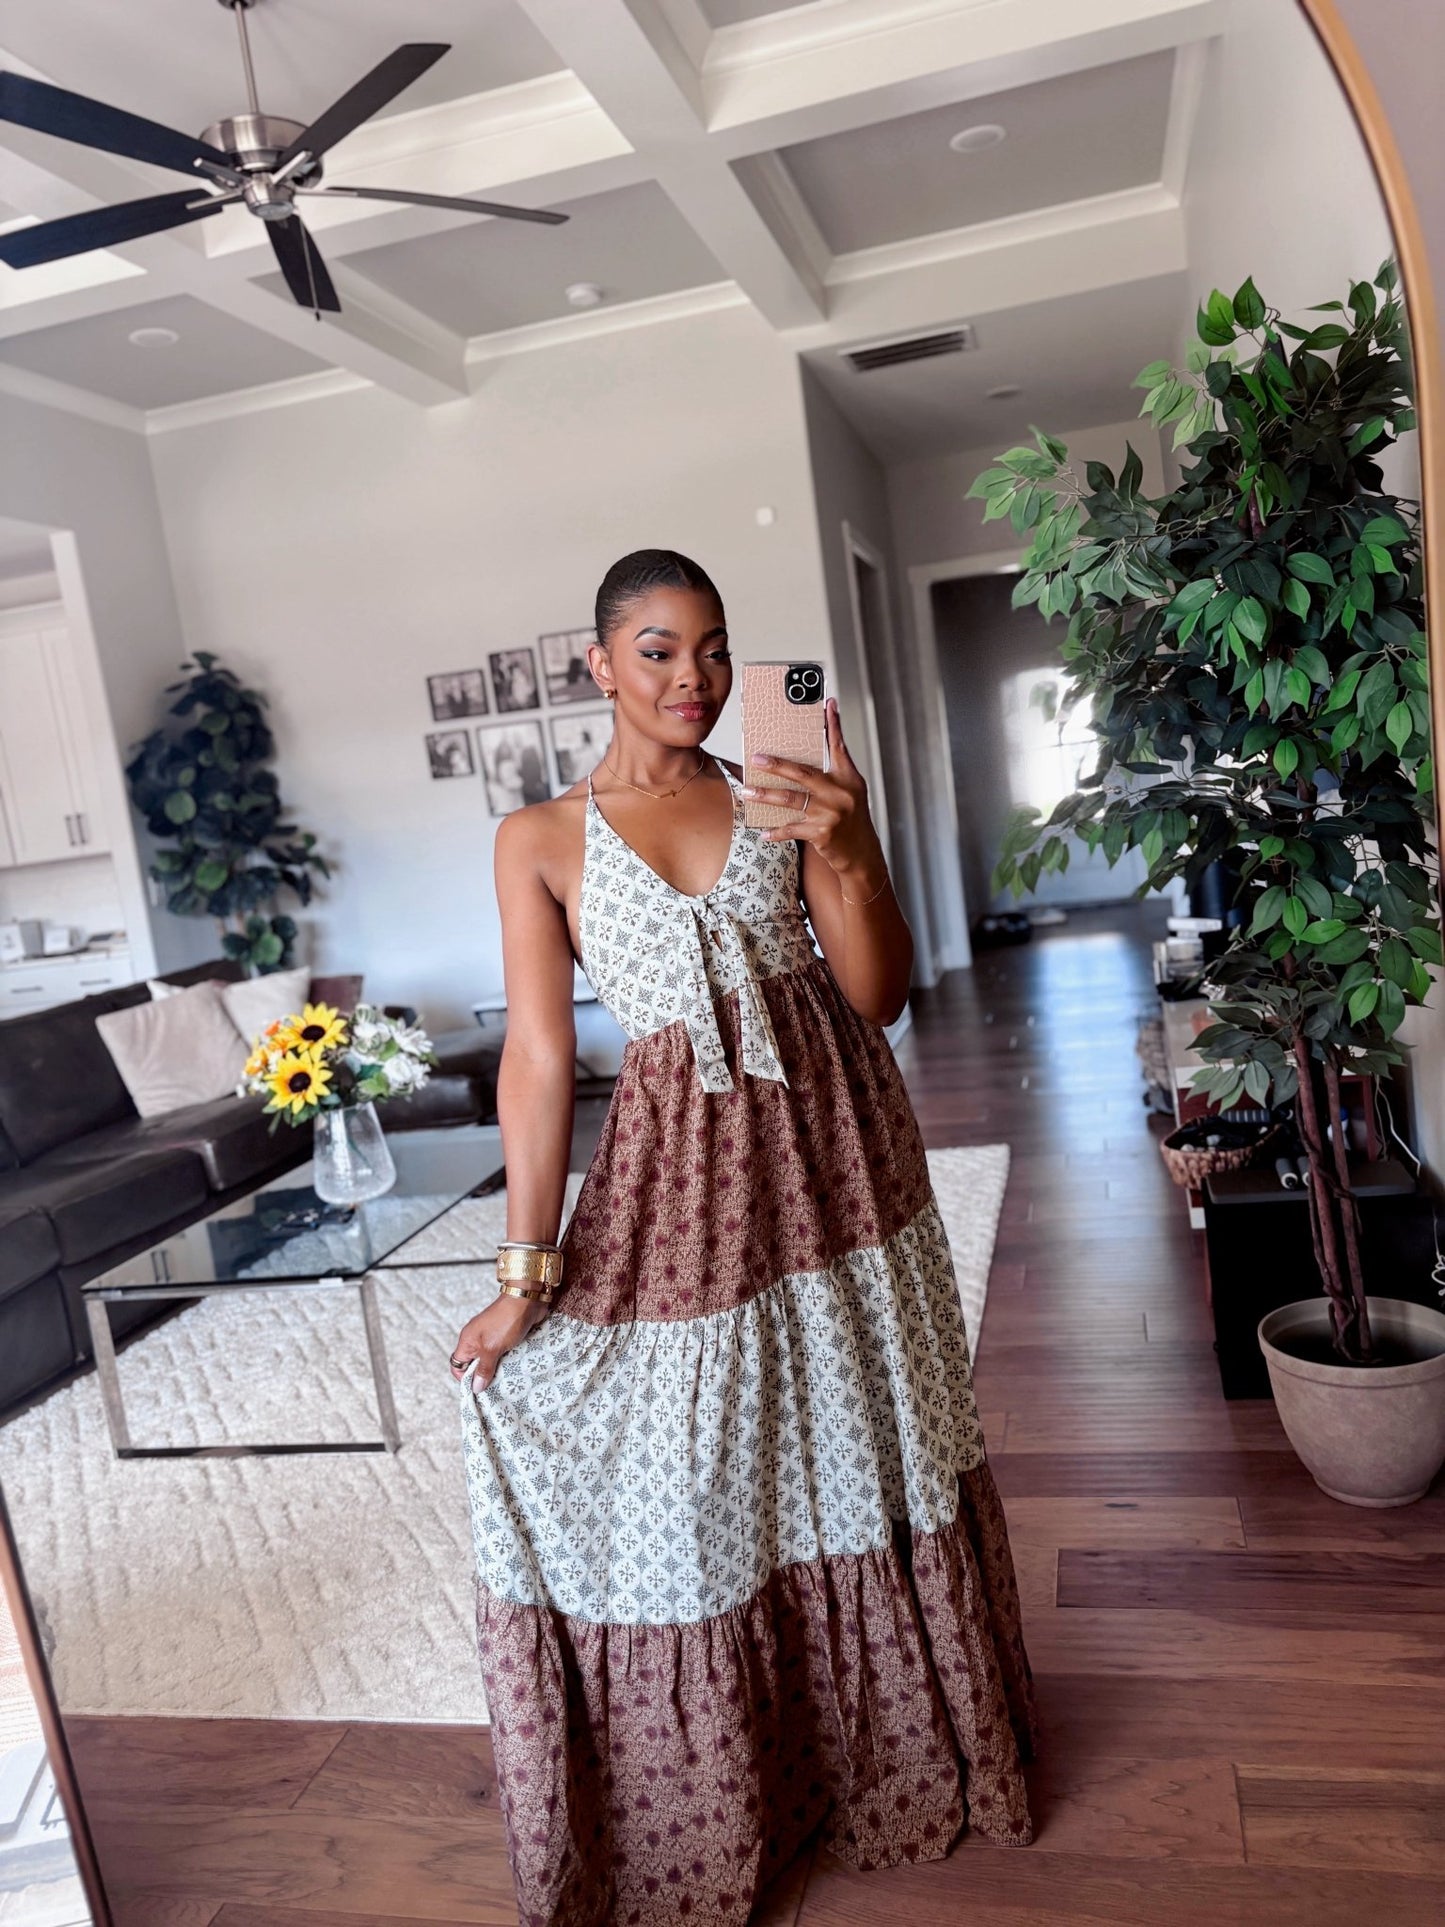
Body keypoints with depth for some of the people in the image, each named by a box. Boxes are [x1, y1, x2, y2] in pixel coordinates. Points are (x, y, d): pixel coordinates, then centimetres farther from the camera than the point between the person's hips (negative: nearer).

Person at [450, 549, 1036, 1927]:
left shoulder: (778, 794, 4)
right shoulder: (542, 841, -1)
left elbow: (880, 998, 0)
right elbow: (539, 1053, -5)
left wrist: (845, 854, -18)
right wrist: (528, 1270, -8)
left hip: (836, 1155, 2)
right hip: (682, 1173, -2)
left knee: (863, 1471, 16)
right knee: (690, 1506, 8)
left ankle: (901, 1757, 43)